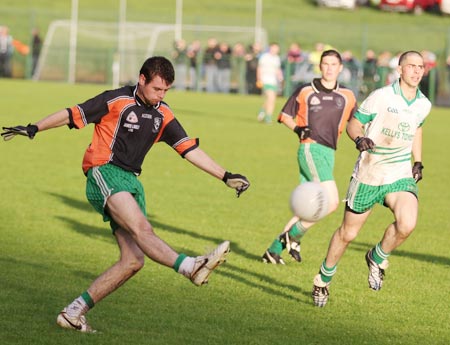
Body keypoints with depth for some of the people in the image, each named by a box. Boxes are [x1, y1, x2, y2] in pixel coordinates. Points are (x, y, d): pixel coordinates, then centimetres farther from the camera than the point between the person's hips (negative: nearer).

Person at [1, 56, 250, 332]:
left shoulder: (163, 115, 12)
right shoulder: (117, 101, -5)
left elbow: (190, 149, 14)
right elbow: (73, 115, 0)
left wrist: (225, 176, 9)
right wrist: (33, 129, -3)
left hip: (130, 182, 8)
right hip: (104, 173, -8)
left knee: (133, 260, -4)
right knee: (141, 228, -31)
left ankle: (74, 313, 2)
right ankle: (191, 267, -57)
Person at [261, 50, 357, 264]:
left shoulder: (347, 97, 11)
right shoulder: (305, 92, 2)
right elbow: (285, 116, 10)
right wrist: (297, 128, -10)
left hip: (329, 154, 6)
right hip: (310, 148, -6)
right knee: (331, 201, -21)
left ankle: (274, 249, 16)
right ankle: (294, 235, -6)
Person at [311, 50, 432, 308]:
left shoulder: (423, 105, 3)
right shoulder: (381, 97, -13)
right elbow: (354, 124, -4)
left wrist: (419, 162, 17)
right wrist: (359, 139, -25)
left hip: (401, 175, 3)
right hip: (369, 174, -3)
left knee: (407, 224, -24)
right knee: (348, 233, 7)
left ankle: (378, 258, 6)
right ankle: (324, 278, 32)